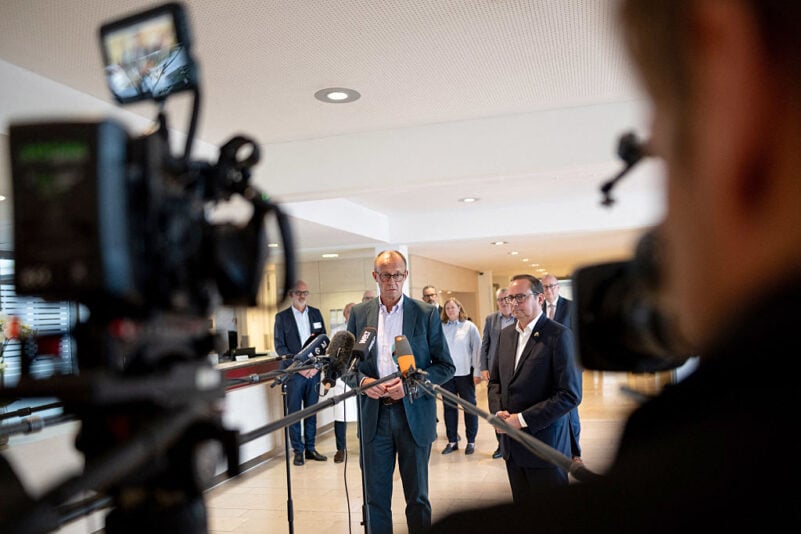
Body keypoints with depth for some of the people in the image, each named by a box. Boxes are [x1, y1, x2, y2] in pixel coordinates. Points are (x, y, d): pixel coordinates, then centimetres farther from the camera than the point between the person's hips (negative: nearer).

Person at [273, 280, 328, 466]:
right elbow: (280, 346, -3)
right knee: (294, 412, 1)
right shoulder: (282, 317, 2)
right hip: (294, 372, -3)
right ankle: (298, 451, 11)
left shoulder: (315, 313, 11)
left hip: (313, 370, 3)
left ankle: (310, 448, 18)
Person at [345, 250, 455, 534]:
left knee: (417, 496, 12)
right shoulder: (359, 313, 4)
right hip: (374, 414, 2)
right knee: (376, 497, 10)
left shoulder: (426, 314, -2)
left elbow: (446, 366, -2)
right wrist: (362, 380, -13)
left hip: (414, 413, -1)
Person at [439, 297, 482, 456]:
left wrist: (477, 372, -6)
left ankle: (471, 441, 18)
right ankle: (452, 441, 19)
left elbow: (477, 349, -2)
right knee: (449, 407, 8)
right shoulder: (440, 328, 2)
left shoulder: (469, 326, 0)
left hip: (465, 373, -1)